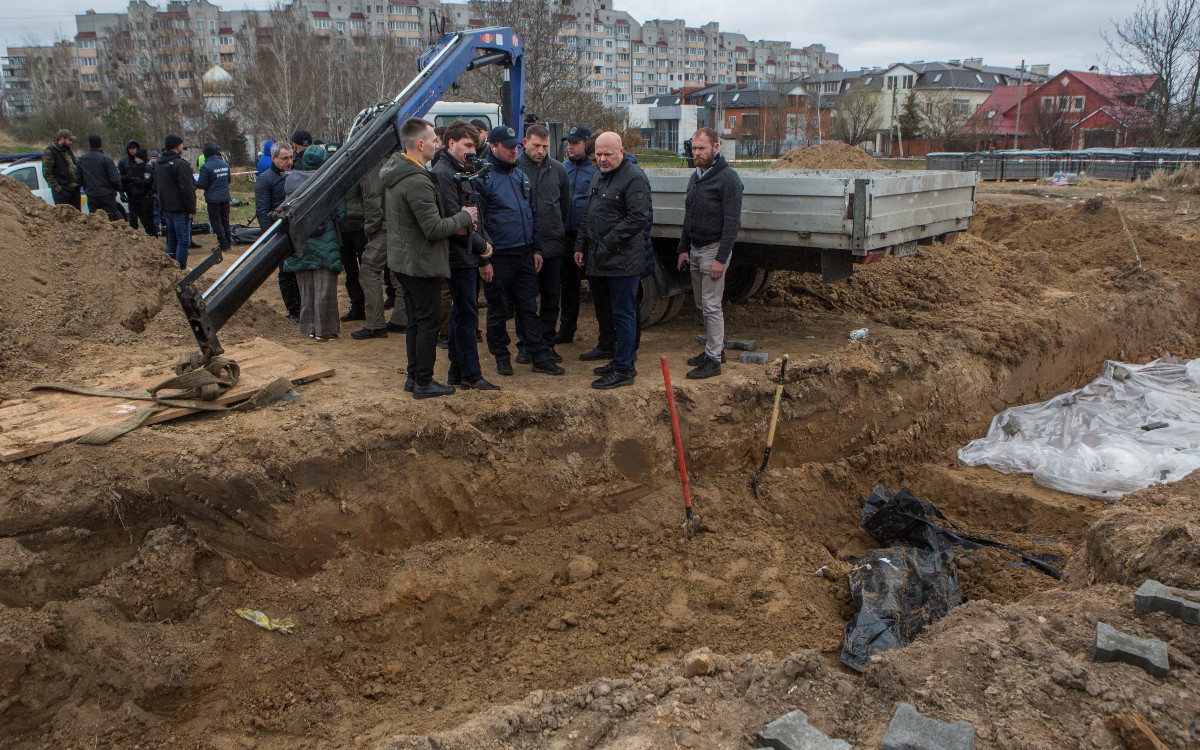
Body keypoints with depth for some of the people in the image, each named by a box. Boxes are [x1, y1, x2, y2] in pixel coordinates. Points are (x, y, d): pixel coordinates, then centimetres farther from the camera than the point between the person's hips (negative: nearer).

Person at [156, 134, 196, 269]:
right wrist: (192, 210, -15)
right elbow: (187, 189, -20)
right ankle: (181, 269, -5)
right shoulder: (180, 164, -17)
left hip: (166, 208, 9)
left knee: (171, 240, 16)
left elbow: (156, 185, 21)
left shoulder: (159, 164, 13)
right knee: (183, 241, -4)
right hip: (180, 209, -9)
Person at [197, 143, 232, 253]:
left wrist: (194, 181, 4)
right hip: (225, 197, 6)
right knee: (225, 220, 16)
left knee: (216, 221, 2)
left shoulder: (206, 167, -16)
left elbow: (202, 184, -14)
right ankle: (229, 240, 17)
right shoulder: (225, 164, 4)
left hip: (213, 199, -6)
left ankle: (223, 244, 0)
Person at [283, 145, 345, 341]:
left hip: (299, 243, 4)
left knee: (306, 288, 13)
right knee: (324, 288, 2)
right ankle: (324, 329, 5)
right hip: (325, 243, -4)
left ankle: (310, 326, 20)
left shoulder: (290, 180, 1)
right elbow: (340, 213, -8)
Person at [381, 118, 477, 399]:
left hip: (402, 259, 10)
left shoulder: (393, 172, 8)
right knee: (428, 323, 1)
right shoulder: (417, 182, -24)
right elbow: (434, 229, -26)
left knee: (415, 320, 18)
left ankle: (414, 376, 27)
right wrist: (465, 217, -9)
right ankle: (423, 383, 8)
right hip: (421, 263, -10)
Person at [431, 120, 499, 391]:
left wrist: (484, 258, 17)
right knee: (467, 315, -6)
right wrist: (481, 246, -10)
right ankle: (471, 375, 1)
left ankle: (457, 373, 20)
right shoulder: (443, 173, -12)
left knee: (462, 315, 13)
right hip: (460, 257, -10)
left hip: (470, 258, 10)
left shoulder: (462, 173, 20)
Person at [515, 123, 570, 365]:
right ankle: (525, 345, 17)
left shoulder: (558, 170, 6)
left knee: (551, 299, 10)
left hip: (553, 245, 3)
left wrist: (561, 234, 14)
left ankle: (547, 343, 22)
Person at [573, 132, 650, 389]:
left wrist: (608, 243, -19)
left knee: (623, 314, -5)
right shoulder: (600, 178, 18)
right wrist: (581, 245, 17)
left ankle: (623, 370, 1)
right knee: (617, 312, 17)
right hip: (603, 260, 9)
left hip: (623, 260, -9)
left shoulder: (634, 178, -12)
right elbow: (589, 216, 24)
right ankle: (621, 360, 27)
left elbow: (637, 218, -20)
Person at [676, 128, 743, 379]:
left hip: (713, 249, -8)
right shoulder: (695, 177, 13)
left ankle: (713, 360, 0)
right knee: (702, 304, 14)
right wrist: (683, 248, 15)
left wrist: (721, 259, -21)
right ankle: (716, 348, 26)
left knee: (711, 306, -7)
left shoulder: (727, 178, -14)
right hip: (695, 249, 9)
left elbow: (732, 223, -18)